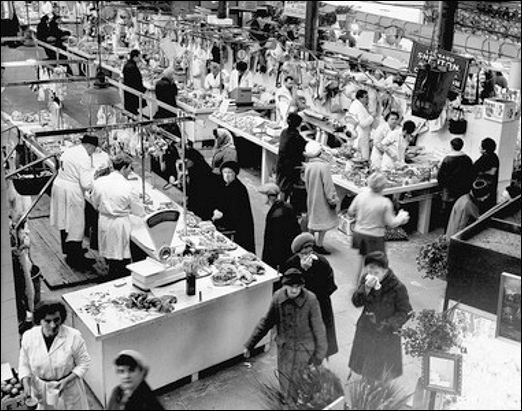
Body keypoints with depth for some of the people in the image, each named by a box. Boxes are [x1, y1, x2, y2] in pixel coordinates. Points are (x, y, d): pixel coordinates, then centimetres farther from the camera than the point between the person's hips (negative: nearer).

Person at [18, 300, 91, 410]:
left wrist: (66, 380, -20)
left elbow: (84, 363, -10)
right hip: (40, 391, 2)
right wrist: (26, 385, -13)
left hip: (68, 390, -2)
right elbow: (24, 364, 2)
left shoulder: (73, 336, -21)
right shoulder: (29, 337, -12)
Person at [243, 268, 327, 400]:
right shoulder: (278, 297, -12)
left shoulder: (310, 300, -22)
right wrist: (249, 345, 2)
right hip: (284, 348, 3)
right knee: (285, 385, 15)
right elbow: (266, 322, 1)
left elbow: (318, 329, -12)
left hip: (305, 349, -3)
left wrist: (319, 356, -6)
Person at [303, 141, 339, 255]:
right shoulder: (323, 166, -21)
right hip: (321, 199, -7)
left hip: (311, 198, 7)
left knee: (313, 219, 19)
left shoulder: (307, 166, -3)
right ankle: (319, 245, 7)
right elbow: (328, 184, -18)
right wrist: (332, 199, -10)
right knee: (324, 221, 4)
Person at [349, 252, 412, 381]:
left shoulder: (397, 287, -22)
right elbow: (356, 302, -13)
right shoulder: (365, 279, -10)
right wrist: (366, 288, -30)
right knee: (365, 366, 19)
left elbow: (405, 312, -13)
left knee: (383, 372, 10)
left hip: (386, 335, -4)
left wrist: (387, 325, -21)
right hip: (365, 331, 4)